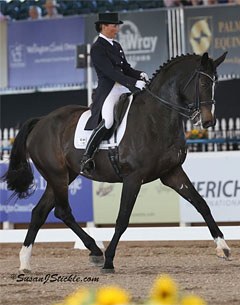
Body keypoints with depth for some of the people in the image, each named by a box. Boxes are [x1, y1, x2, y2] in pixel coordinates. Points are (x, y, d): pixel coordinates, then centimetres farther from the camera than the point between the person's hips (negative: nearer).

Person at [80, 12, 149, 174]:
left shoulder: (116, 46, 18)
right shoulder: (97, 48, -8)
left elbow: (126, 68, 18)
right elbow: (111, 72, -18)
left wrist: (139, 74, -3)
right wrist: (134, 83, -25)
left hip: (124, 89, 9)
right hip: (107, 91, -9)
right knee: (107, 121, -32)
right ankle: (86, 158, -25)